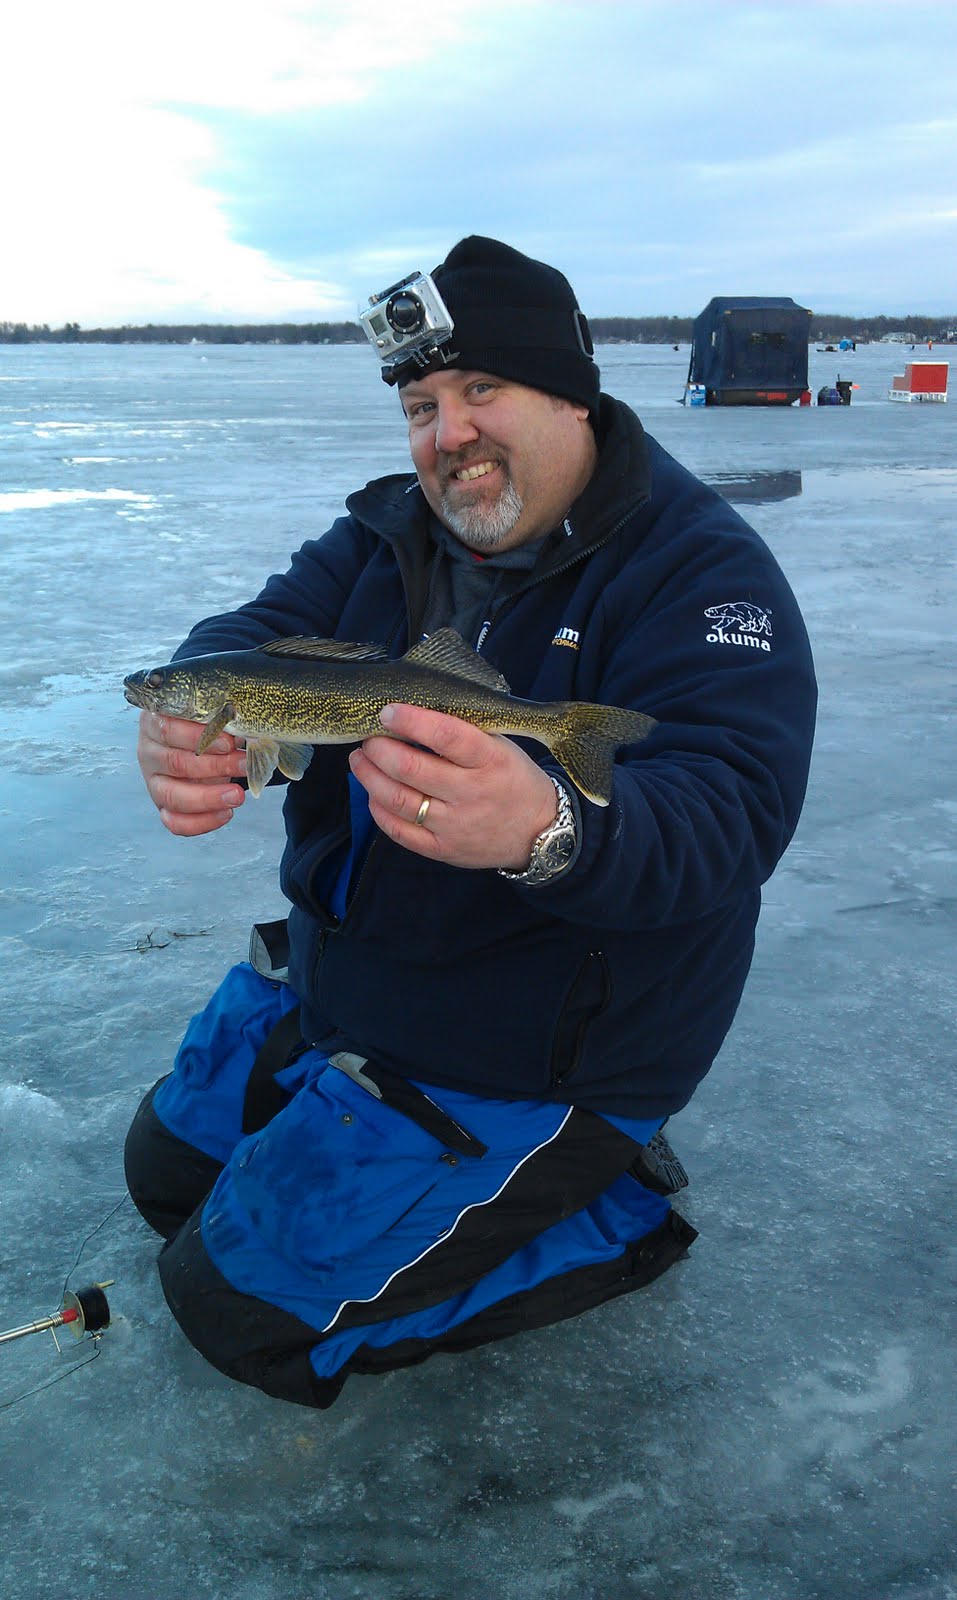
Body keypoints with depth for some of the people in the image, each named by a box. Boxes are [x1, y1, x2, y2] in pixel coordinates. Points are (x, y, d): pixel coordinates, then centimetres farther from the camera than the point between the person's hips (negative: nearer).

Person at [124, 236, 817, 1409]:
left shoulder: (705, 574, -20)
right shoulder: (390, 533, 2)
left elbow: (730, 812, -33)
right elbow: (254, 633, -12)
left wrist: (547, 832, -56)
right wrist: (188, 728, -38)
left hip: (532, 1041, -8)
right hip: (338, 966, 8)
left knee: (242, 1306, -3)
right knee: (167, 1170, 23)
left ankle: (614, 1206, 10)